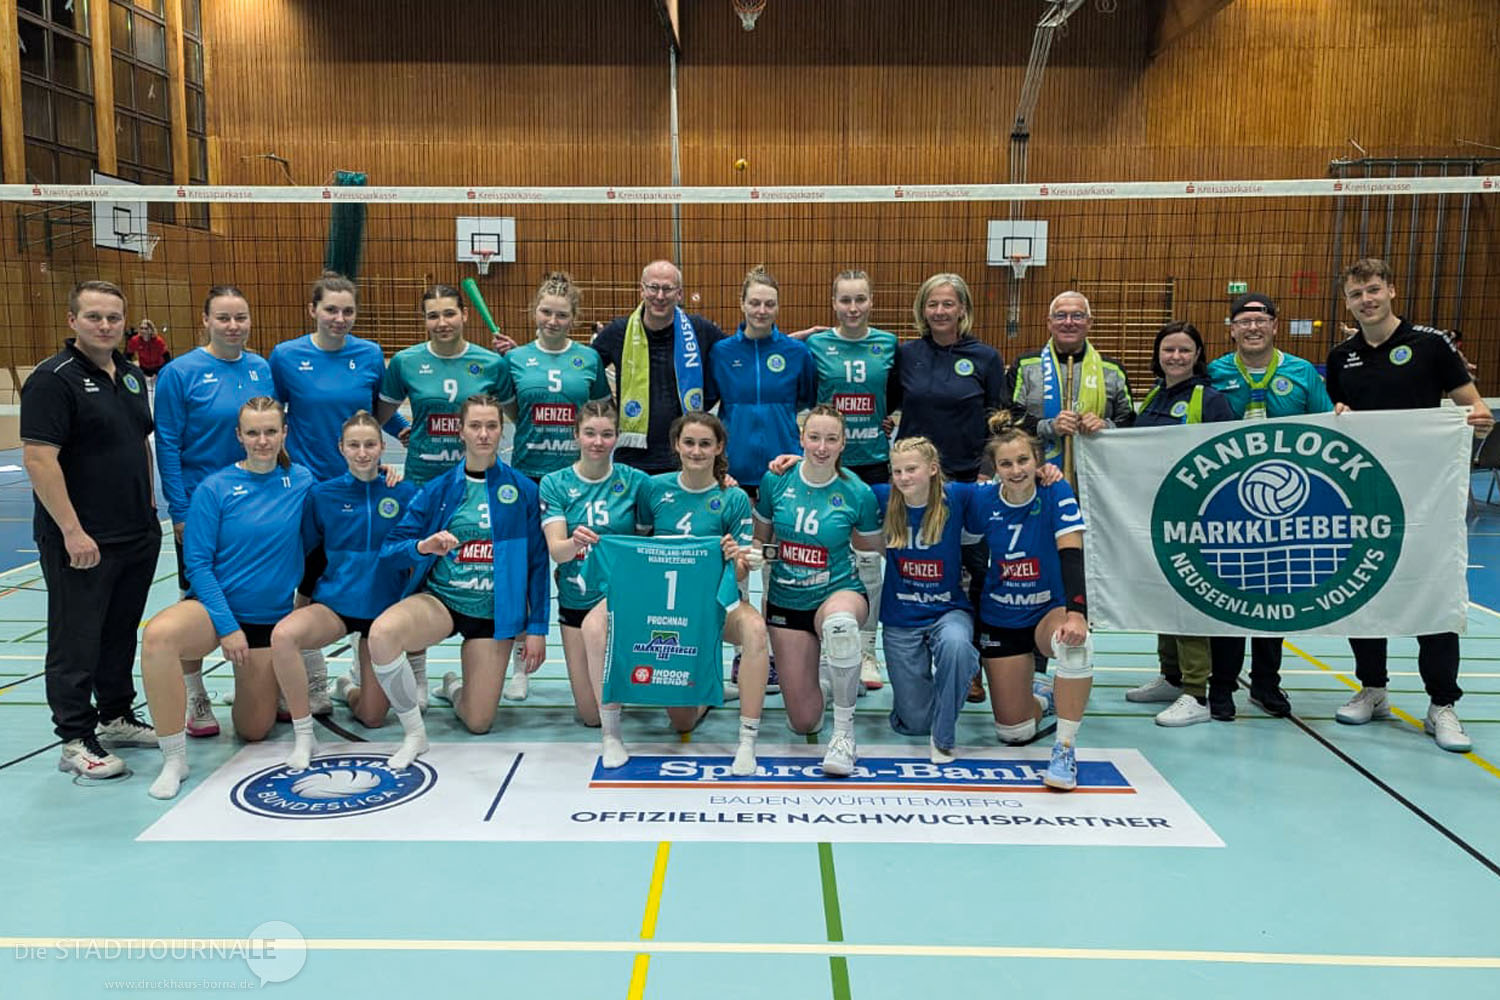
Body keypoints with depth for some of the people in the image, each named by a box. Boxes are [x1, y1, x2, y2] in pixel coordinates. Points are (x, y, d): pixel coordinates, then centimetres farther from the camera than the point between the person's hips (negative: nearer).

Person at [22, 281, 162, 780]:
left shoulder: (132, 376, 12)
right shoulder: (53, 379, -13)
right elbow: (38, 458, -18)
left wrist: (149, 505, 16)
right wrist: (72, 531, -21)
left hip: (137, 534, 7)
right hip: (81, 541, -7)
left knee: (121, 632, 18)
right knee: (77, 641, 2)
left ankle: (116, 717, 32)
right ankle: (75, 741, 13)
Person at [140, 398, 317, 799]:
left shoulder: (302, 482, -2)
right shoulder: (215, 489, -9)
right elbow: (198, 563, -10)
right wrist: (227, 627, -16)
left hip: (270, 617, 2)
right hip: (214, 606, -2)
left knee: (253, 732, 5)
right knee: (158, 636, -36)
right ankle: (174, 759, -22)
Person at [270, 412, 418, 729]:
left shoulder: (404, 492, -3)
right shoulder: (321, 495, -2)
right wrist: (299, 600, -3)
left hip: (384, 607, 1)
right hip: (334, 603, 0)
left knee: (372, 718, 3)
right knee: (283, 634, -35)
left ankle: (349, 688, 42)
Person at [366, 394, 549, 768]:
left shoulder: (522, 490, -2)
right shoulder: (439, 489, 1)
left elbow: (537, 563, 0)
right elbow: (390, 549, -1)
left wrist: (537, 628, -3)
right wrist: (423, 546, -23)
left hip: (493, 612, 0)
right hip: (439, 599, 0)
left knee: (478, 722, 0)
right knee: (382, 632, -33)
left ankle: (455, 687, 39)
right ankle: (414, 733, -12)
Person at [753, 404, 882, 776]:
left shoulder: (857, 492, -10)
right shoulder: (776, 481, -5)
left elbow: (872, 548, 5)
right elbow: (759, 537, 9)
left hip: (839, 591, -2)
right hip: (786, 602, 3)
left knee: (839, 621, -45)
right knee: (803, 723, 3)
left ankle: (844, 732, -24)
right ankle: (821, 686, 43)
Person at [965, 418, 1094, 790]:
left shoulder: (1057, 493, -15)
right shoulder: (984, 500, -10)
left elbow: (1071, 555, -25)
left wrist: (1077, 613, -39)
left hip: (1051, 610, -2)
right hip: (1000, 619, 2)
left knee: (1076, 643, -40)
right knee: (1014, 734, 0)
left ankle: (1065, 749, -24)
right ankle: (1041, 698, 37)